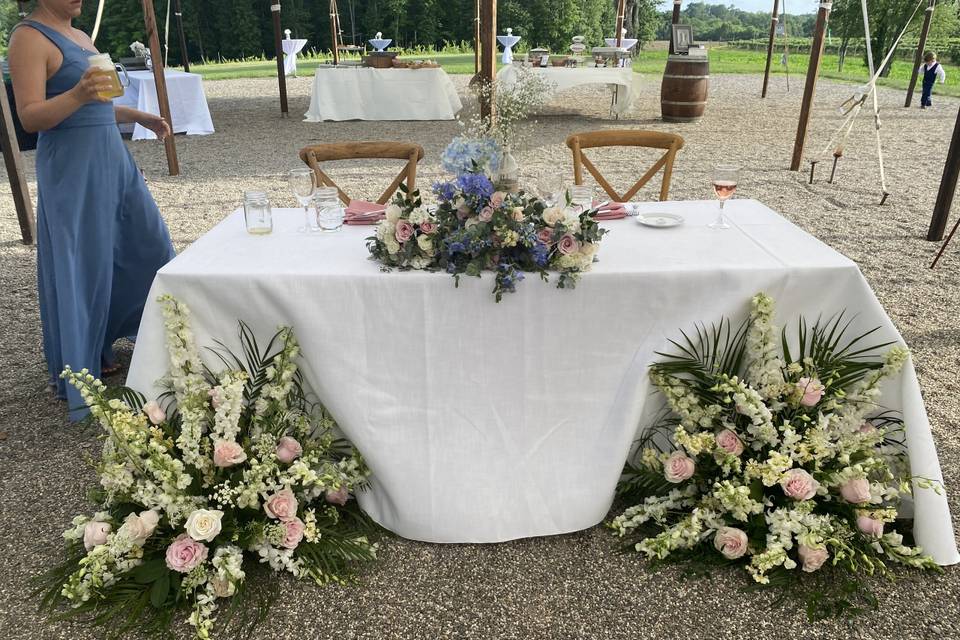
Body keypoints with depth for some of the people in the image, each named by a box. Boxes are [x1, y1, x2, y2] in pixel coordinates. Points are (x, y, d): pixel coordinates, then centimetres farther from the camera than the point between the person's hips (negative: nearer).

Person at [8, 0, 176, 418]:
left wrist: (139, 116, 18)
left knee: (148, 242, 16)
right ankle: (77, 367, 13)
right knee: (79, 266, -3)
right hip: (71, 168, -9)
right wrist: (77, 94, -33)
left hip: (111, 158, 9)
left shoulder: (79, 36, 17)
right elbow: (30, 117, -19)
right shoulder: (29, 38, -10)